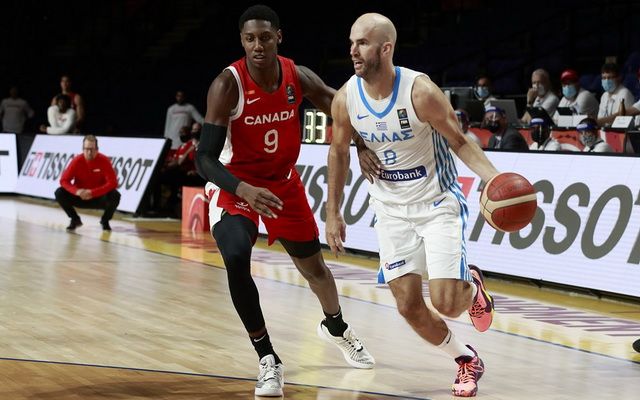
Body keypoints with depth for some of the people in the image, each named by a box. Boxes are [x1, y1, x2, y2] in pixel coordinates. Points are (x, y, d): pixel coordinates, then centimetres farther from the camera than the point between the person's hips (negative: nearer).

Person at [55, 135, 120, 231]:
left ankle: (105, 220, 1)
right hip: (80, 197, 1)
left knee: (115, 195, -31)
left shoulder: (104, 160, -18)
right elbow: (64, 180, -15)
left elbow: (113, 182, -23)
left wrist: (93, 192, -33)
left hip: (99, 197, -1)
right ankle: (75, 219, 4)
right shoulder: (77, 161, -14)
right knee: (59, 193, -21)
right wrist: (77, 191, -34)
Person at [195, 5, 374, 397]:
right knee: (237, 260, -29)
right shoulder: (228, 85, -27)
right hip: (236, 184, -4)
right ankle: (268, 360, -15)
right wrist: (243, 190, -47)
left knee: (313, 264, 19)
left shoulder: (299, 78, -16)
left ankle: (336, 328, 53)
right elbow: (205, 158, -30)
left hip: (284, 182, 4)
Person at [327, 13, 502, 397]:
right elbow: (339, 153, 7)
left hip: (438, 203, -4)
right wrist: (333, 213, 9)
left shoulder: (420, 91, -23)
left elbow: (460, 142, -14)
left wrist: (495, 178, -30)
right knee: (408, 305, -2)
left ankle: (472, 285, 23)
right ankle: (467, 360, 22)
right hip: (392, 208, 4)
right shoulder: (346, 99, -10)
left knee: (445, 303, -14)